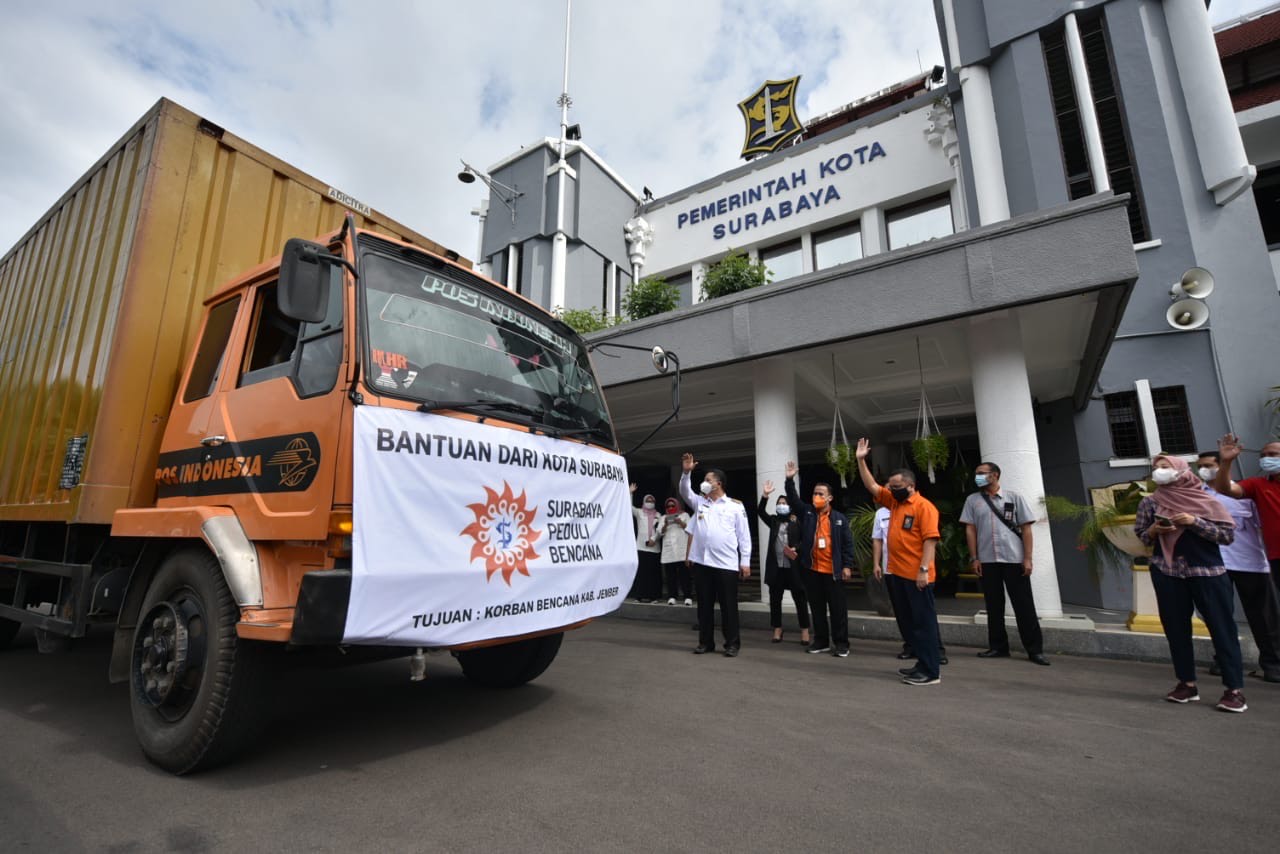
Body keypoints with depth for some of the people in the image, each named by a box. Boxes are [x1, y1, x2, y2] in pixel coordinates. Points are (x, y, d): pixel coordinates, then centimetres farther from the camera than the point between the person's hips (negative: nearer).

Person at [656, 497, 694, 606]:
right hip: (668, 551, 2)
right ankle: (672, 596, 2)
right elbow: (660, 532, 8)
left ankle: (688, 596, -4)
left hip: (682, 550, -2)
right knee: (670, 574, -3)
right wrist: (665, 525, -12)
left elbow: (690, 529, 4)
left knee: (684, 573, -7)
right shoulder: (663, 517, 18)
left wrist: (681, 523, -12)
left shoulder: (684, 515, 13)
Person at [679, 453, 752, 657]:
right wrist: (686, 472, -14)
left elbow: (744, 535, 1)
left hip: (726, 564, -4)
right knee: (704, 604, 11)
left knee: (728, 605, 4)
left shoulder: (735, 506, 1)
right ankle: (705, 642, 22)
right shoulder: (699, 502, 13)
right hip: (701, 562, 4)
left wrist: (745, 561, -3)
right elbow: (684, 492, 0)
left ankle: (732, 643, 16)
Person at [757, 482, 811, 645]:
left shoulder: (797, 522, -1)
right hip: (776, 566, 4)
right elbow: (761, 512, -3)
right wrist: (765, 495, -12)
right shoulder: (773, 521, 11)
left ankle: (804, 630, 14)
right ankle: (777, 630, 20)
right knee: (775, 599, 8)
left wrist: (796, 549, -21)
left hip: (793, 566, -4)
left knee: (800, 598, 4)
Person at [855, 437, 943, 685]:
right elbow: (872, 486, 13)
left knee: (924, 621, 0)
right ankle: (923, 664, 25)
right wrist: (861, 460, 7)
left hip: (916, 575, -8)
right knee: (911, 621, 15)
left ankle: (931, 672, 7)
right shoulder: (894, 502, 11)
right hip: (898, 573, 8)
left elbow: (930, 540, -17)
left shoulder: (923, 506, -11)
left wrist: (924, 570, -21)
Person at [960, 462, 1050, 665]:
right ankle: (998, 647, 16)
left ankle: (1035, 649, 11)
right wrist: (974, 558, -2)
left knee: (1024, 605, 2)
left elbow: (1026, 528, 2)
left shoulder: (1013, 497, 4)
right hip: (987, 560, 2)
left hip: (1014, 559, -2)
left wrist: (1027, 558, -6)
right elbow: (970, 530, 5)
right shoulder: (972, 500, 8)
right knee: (994, 606, 8)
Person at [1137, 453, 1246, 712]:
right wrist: (1153, 530, -10)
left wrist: (1194, 522, -17)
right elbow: (1140, 535, 11)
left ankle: (1234, 689, 8)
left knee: (1221, 628, 0)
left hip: (1207, 572, -2)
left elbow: (1228, 534, -5)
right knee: (1176, 629, 6)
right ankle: (1187, 683, 16)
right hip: (1167, 573, 2)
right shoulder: (1149, 503, 4)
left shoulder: (1205, 500, -1)